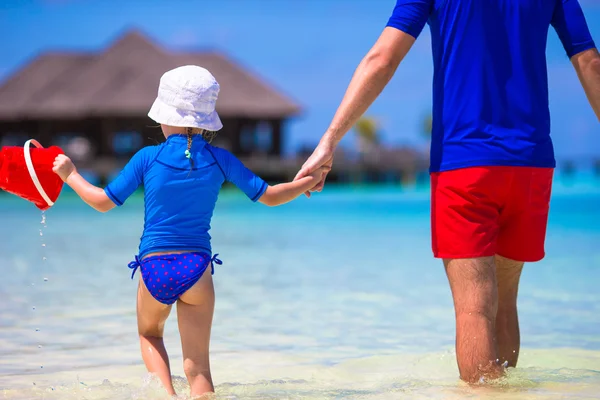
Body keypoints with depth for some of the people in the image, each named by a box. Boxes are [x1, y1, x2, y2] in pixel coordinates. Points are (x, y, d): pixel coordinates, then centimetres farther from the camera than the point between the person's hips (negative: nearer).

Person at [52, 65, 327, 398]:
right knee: (198, 364, 7)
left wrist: (69, 174, 16)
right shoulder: (220, 160, -1)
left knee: (149, 334, 27)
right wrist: (310, 181, 22)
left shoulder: (148, 158, -5)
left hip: (154, 269, 0)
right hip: (197, 269, 1)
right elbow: (269, 197, 6)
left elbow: (103, 202, 1)